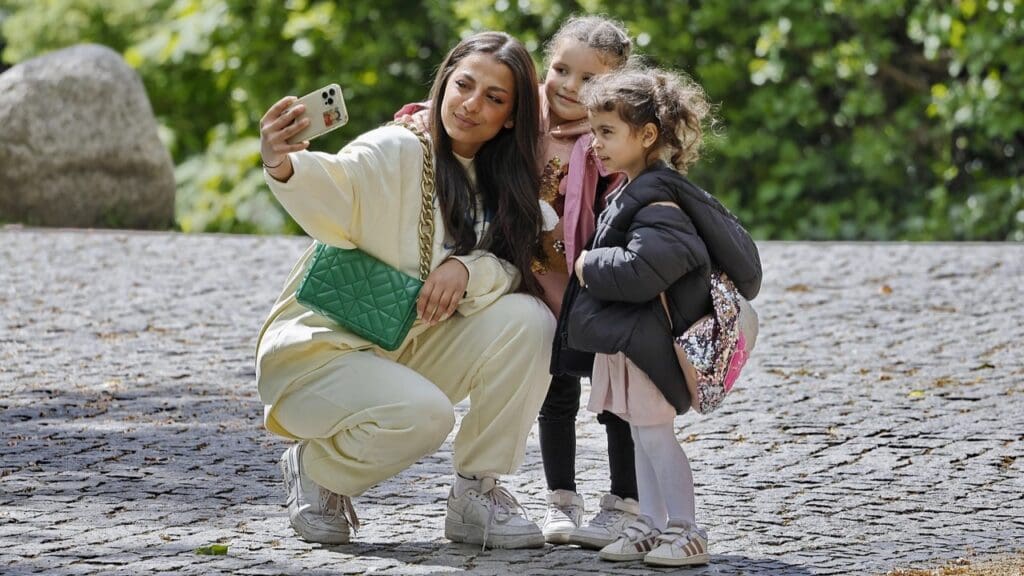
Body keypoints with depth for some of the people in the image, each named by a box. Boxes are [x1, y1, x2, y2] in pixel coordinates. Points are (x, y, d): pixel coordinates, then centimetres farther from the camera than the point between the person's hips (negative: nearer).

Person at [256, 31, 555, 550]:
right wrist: (283, 166, -60)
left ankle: (477, 493, -5)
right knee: (423, 414, -34)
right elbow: (334, 193, -37)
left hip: (408, 352, 6)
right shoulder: (395, 152, -16)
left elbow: (515, 272, -3)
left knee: (527, 319, -15)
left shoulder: (498, 185, 6)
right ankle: (315, 469, -2)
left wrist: (466, 269, -26)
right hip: (321, 350, -6)